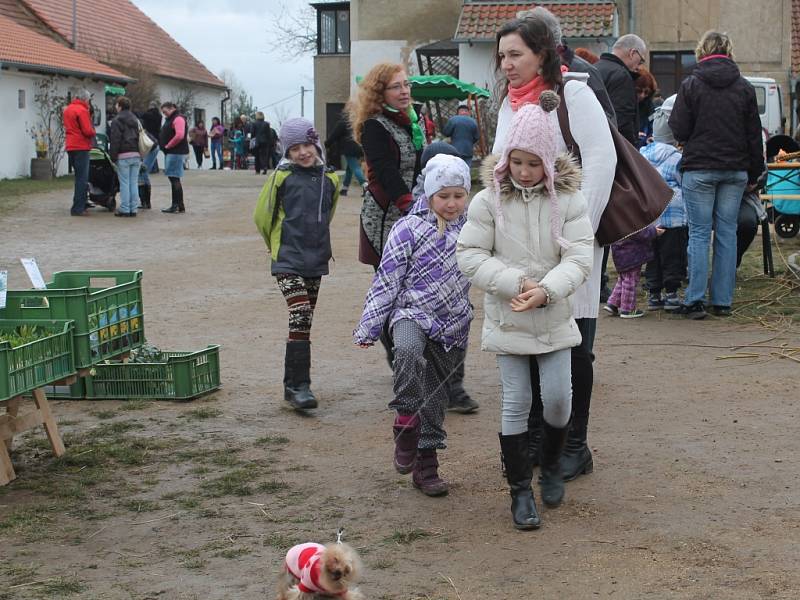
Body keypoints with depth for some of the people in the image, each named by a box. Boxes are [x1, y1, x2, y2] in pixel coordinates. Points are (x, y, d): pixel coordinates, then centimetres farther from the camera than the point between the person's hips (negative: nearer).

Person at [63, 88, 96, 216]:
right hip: (81, 147, -9)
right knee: (82, 178, -7)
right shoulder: (82, 110, -13)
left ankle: (80, 206, 19)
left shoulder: (67, 109, 16)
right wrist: (93, 133, 3)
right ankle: (78, 209, -9)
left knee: (80, 177, 16)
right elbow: (87, 130, -19)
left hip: (70, 147, 9)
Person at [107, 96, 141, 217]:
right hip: (136, 155, 6)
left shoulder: (117, 121, -6)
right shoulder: (135, 120, 18)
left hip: (123, 156, -6)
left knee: (124, 183, -4)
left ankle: (125, 209, -4)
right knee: (134, 183, 7)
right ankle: (133, 208, 7)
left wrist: (113, 156, -7)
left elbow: (115, 140, -11)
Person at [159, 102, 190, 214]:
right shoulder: (170, 119, 22)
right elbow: (165, 135, 26)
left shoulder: (178, 119, -11)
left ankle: (179, 205, -9)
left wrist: (168, 145, -15)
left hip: (176, 152, -10)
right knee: (173, 179, 10)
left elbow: (179, 135, -24)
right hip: (170, 152, 10)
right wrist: (165, 146, 6)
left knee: (174, 178, -10)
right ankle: (176, 205, 13)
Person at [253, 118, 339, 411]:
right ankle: (298, 385, -14)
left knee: (303, 322, 10)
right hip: (288, 260, -5)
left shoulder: (330, 179, 5)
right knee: (301, 318, -17)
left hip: (316, 260, 5)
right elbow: (262, 215, 4)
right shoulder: (281, 177, -6)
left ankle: (294, 384, 19)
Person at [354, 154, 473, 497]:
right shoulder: (409, 229, -9)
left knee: (435, 395, 9)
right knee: (409, 351, -38)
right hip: (414, 314, -4)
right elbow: (386, 280, -7)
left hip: (454, 327, 4)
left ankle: (425, 465, 20)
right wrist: (368, 327, -6)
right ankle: (406, 419, -21)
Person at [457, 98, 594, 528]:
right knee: (516, 403, 3)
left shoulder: (568, 199, -5)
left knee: (558, 398, 1)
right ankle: (520, 490, 14)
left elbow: (580, 258, -10)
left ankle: (551, 463, 32)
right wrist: (515, 283, -19)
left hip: (554, 319, 1)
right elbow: (470, 255, -8)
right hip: (507, 321, -1)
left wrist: (546, 290, -26)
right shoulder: (489, 199, -7)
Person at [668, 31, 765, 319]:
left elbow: (679, 130, -6)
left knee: (699, 235, 0)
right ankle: (723, 301, 9)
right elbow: (754, 135, 7)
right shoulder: (744, 87, 5)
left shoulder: (691, 85, -5)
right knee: (727, 233, 7)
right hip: (735, 170, 3)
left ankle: (695, 301, -3)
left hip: (699, 169, -3)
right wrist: (754, 174, 14)